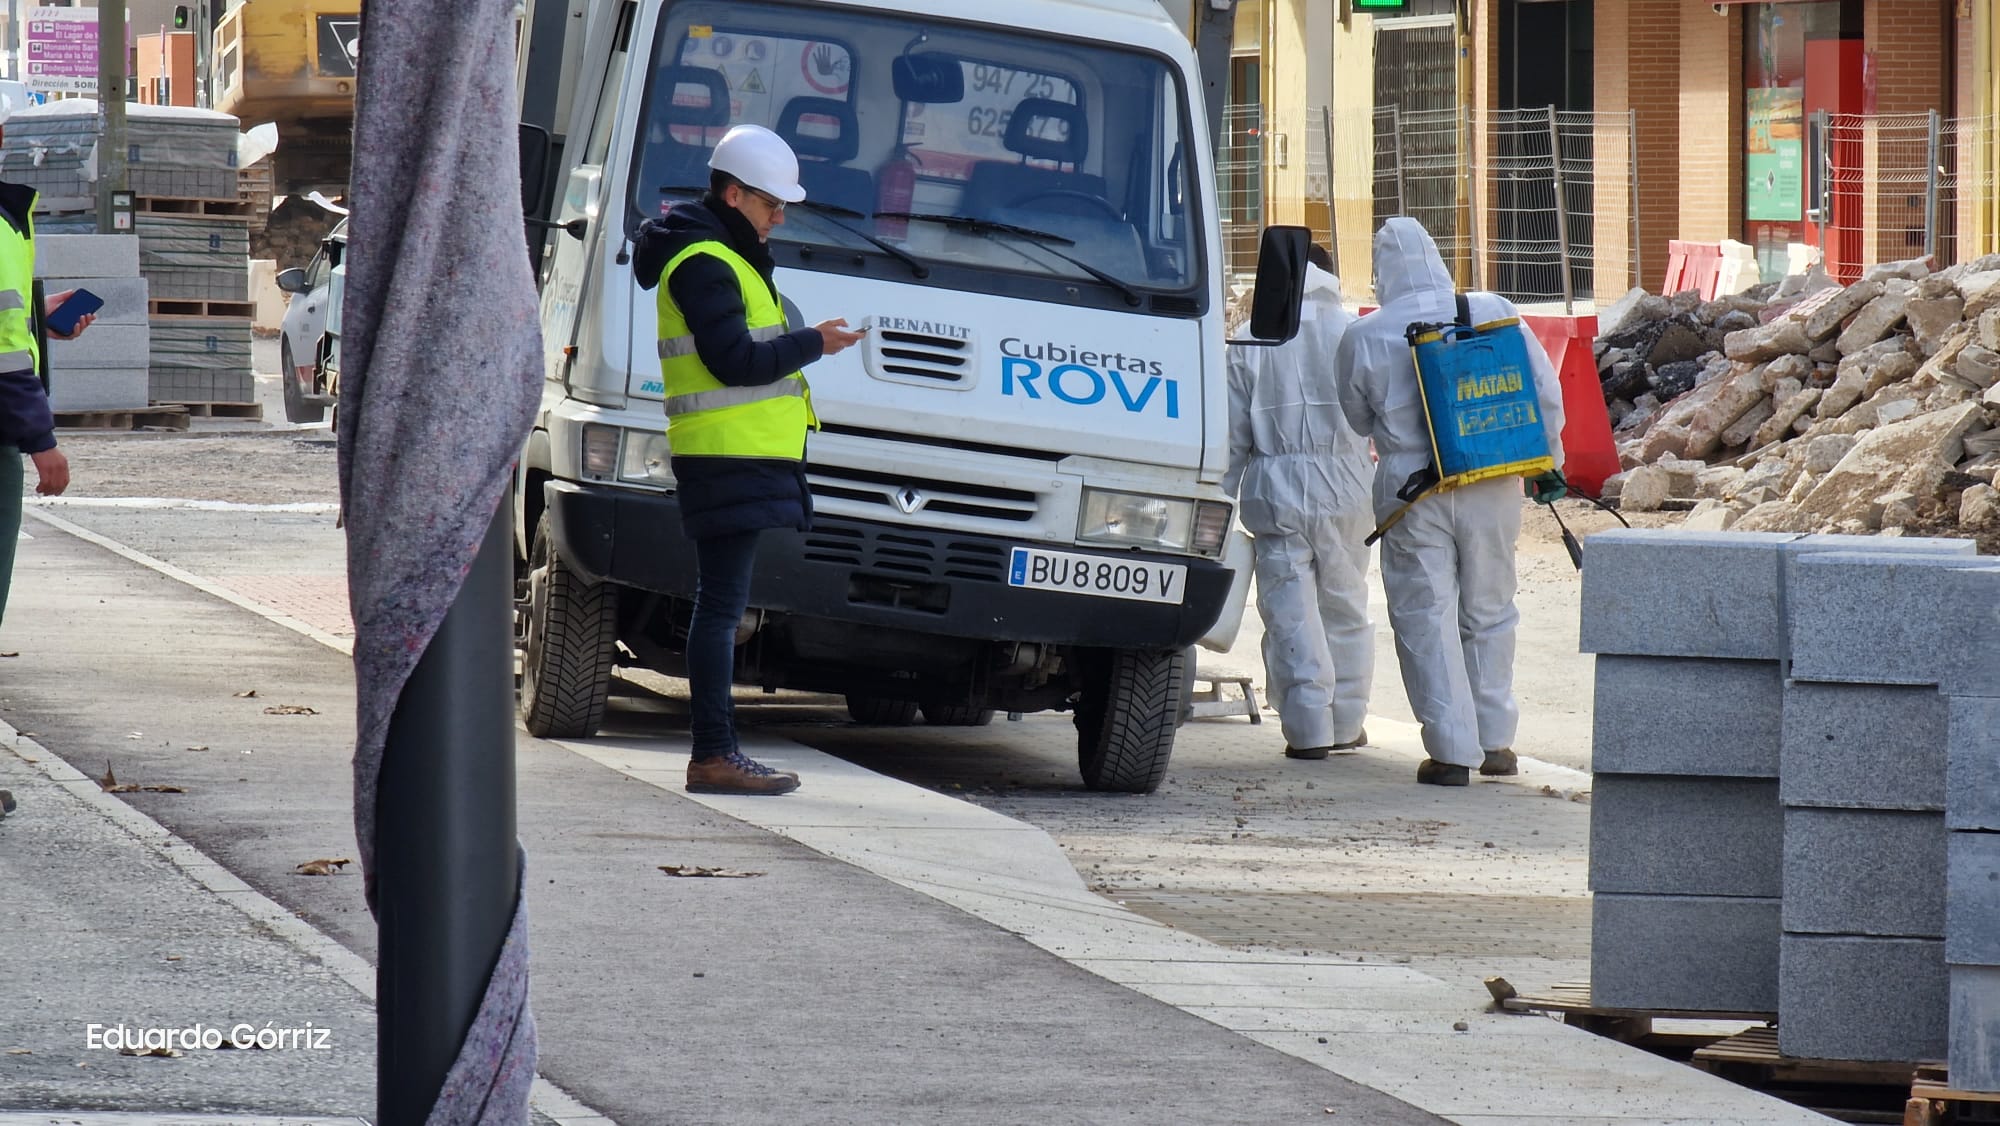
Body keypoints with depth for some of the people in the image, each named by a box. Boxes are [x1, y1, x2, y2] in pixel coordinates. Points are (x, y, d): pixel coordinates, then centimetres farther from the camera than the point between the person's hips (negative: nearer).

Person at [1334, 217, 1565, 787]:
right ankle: (1495, 741, 21)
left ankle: (1452, 751, 0)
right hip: (1493, 486, 3)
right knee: (1490, 612, 16)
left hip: (1411, 488, -3)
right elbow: (1545, 390, 4)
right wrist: (1547, 462, 18)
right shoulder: (1494, 312, -1)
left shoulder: (1364, 337, -5)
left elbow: (1356, 418, 9)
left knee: (1426, 618, 4)